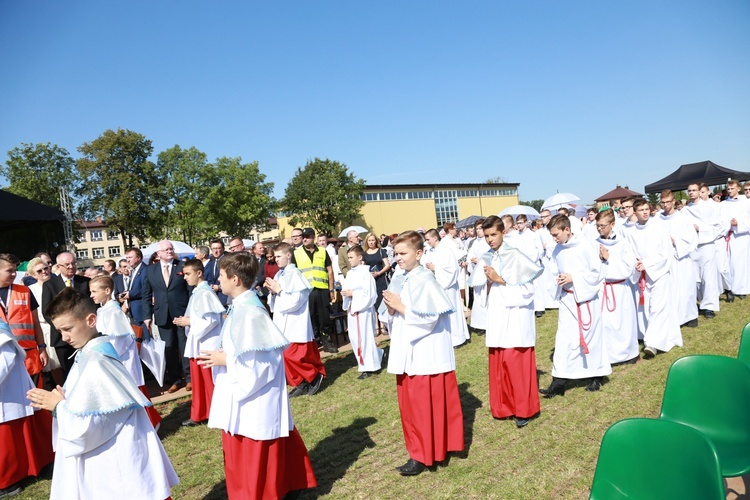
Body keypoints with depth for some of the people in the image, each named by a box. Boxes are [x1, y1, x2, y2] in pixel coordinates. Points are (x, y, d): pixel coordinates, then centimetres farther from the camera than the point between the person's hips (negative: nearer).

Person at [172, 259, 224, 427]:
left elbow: (212, 319, -23)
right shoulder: (196, 293, 13)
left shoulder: (205, 293, -17)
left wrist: (190, 322, -15)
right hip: (197, 343, 10)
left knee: (210, 381, 1)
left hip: (207, 344, -9)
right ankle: (199, 415, 24)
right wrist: (185, 321, 3)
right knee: (198, 380, 15)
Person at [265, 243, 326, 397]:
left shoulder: (295, 274, -14)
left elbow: (295, 300, -20)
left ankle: (316, 375, 11)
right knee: (286, 355, 9)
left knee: (292, 355, -9)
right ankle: (301, 383, 19)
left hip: (295, 323, -8)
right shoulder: (278, 275, 9)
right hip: (282, 322, 8)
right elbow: (275, 302, 15)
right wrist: (273, 292, -4)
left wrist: (279, 290, -15)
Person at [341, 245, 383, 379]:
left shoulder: (366, 273, -13)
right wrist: (344, 292, -5)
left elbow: (370, 293, -18)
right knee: (354, 337, 13)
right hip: (352, 309, 8)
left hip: (363, 309, -8)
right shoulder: (350, 273, 10)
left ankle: (368, 367, 10)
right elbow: (346, 288, 18)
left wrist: (353, 294, -18)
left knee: (364, 337, -2)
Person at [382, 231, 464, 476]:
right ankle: (420, 450, 30)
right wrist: (391, 309, -6)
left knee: (426, 405, 2)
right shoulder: (398, 281, 9)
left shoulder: (426, 281, -15)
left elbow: (428, 318, -22)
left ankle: (423, 455, 14)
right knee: (409, 404, 14)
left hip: (426, 354, -8)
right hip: (406, 352, 8)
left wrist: (400, 307, -18)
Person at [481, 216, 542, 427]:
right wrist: (489, 282, -3)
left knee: (516, 362, -2)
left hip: (515, 316, -6)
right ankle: (505, 406, 24)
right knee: (498, 362, 10)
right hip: (497, 316, 6)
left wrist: (500, 280, -16)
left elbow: (527, 287, -12)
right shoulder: (489, 257, 9)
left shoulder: (515, 256, -10)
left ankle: (524, 409, 13)